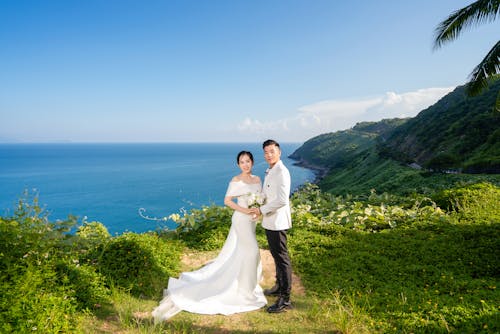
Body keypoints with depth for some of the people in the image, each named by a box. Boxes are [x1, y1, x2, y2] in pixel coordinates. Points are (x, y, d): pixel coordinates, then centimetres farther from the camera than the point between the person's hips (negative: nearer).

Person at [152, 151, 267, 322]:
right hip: (241, 219, -7)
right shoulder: (236, 180, -12)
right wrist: (244, 210, -21)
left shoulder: (257, 179, 7)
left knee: (235, 253, 15)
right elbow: (227, 200, -13)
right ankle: (244, 288, 9)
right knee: (250, 252, -7)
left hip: (252, 220, 7)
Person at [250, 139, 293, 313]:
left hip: (277, 222, -10)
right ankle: (279, 286, 38)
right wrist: (260, 208, 9)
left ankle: (285, 299, 7)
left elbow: (282, 200, -25)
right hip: (269, 221, 10)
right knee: (276, 255, 21)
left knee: (282, 258, -2)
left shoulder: (282, 172, -18)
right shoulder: (270, 171, 13)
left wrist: (262, 210, -17)